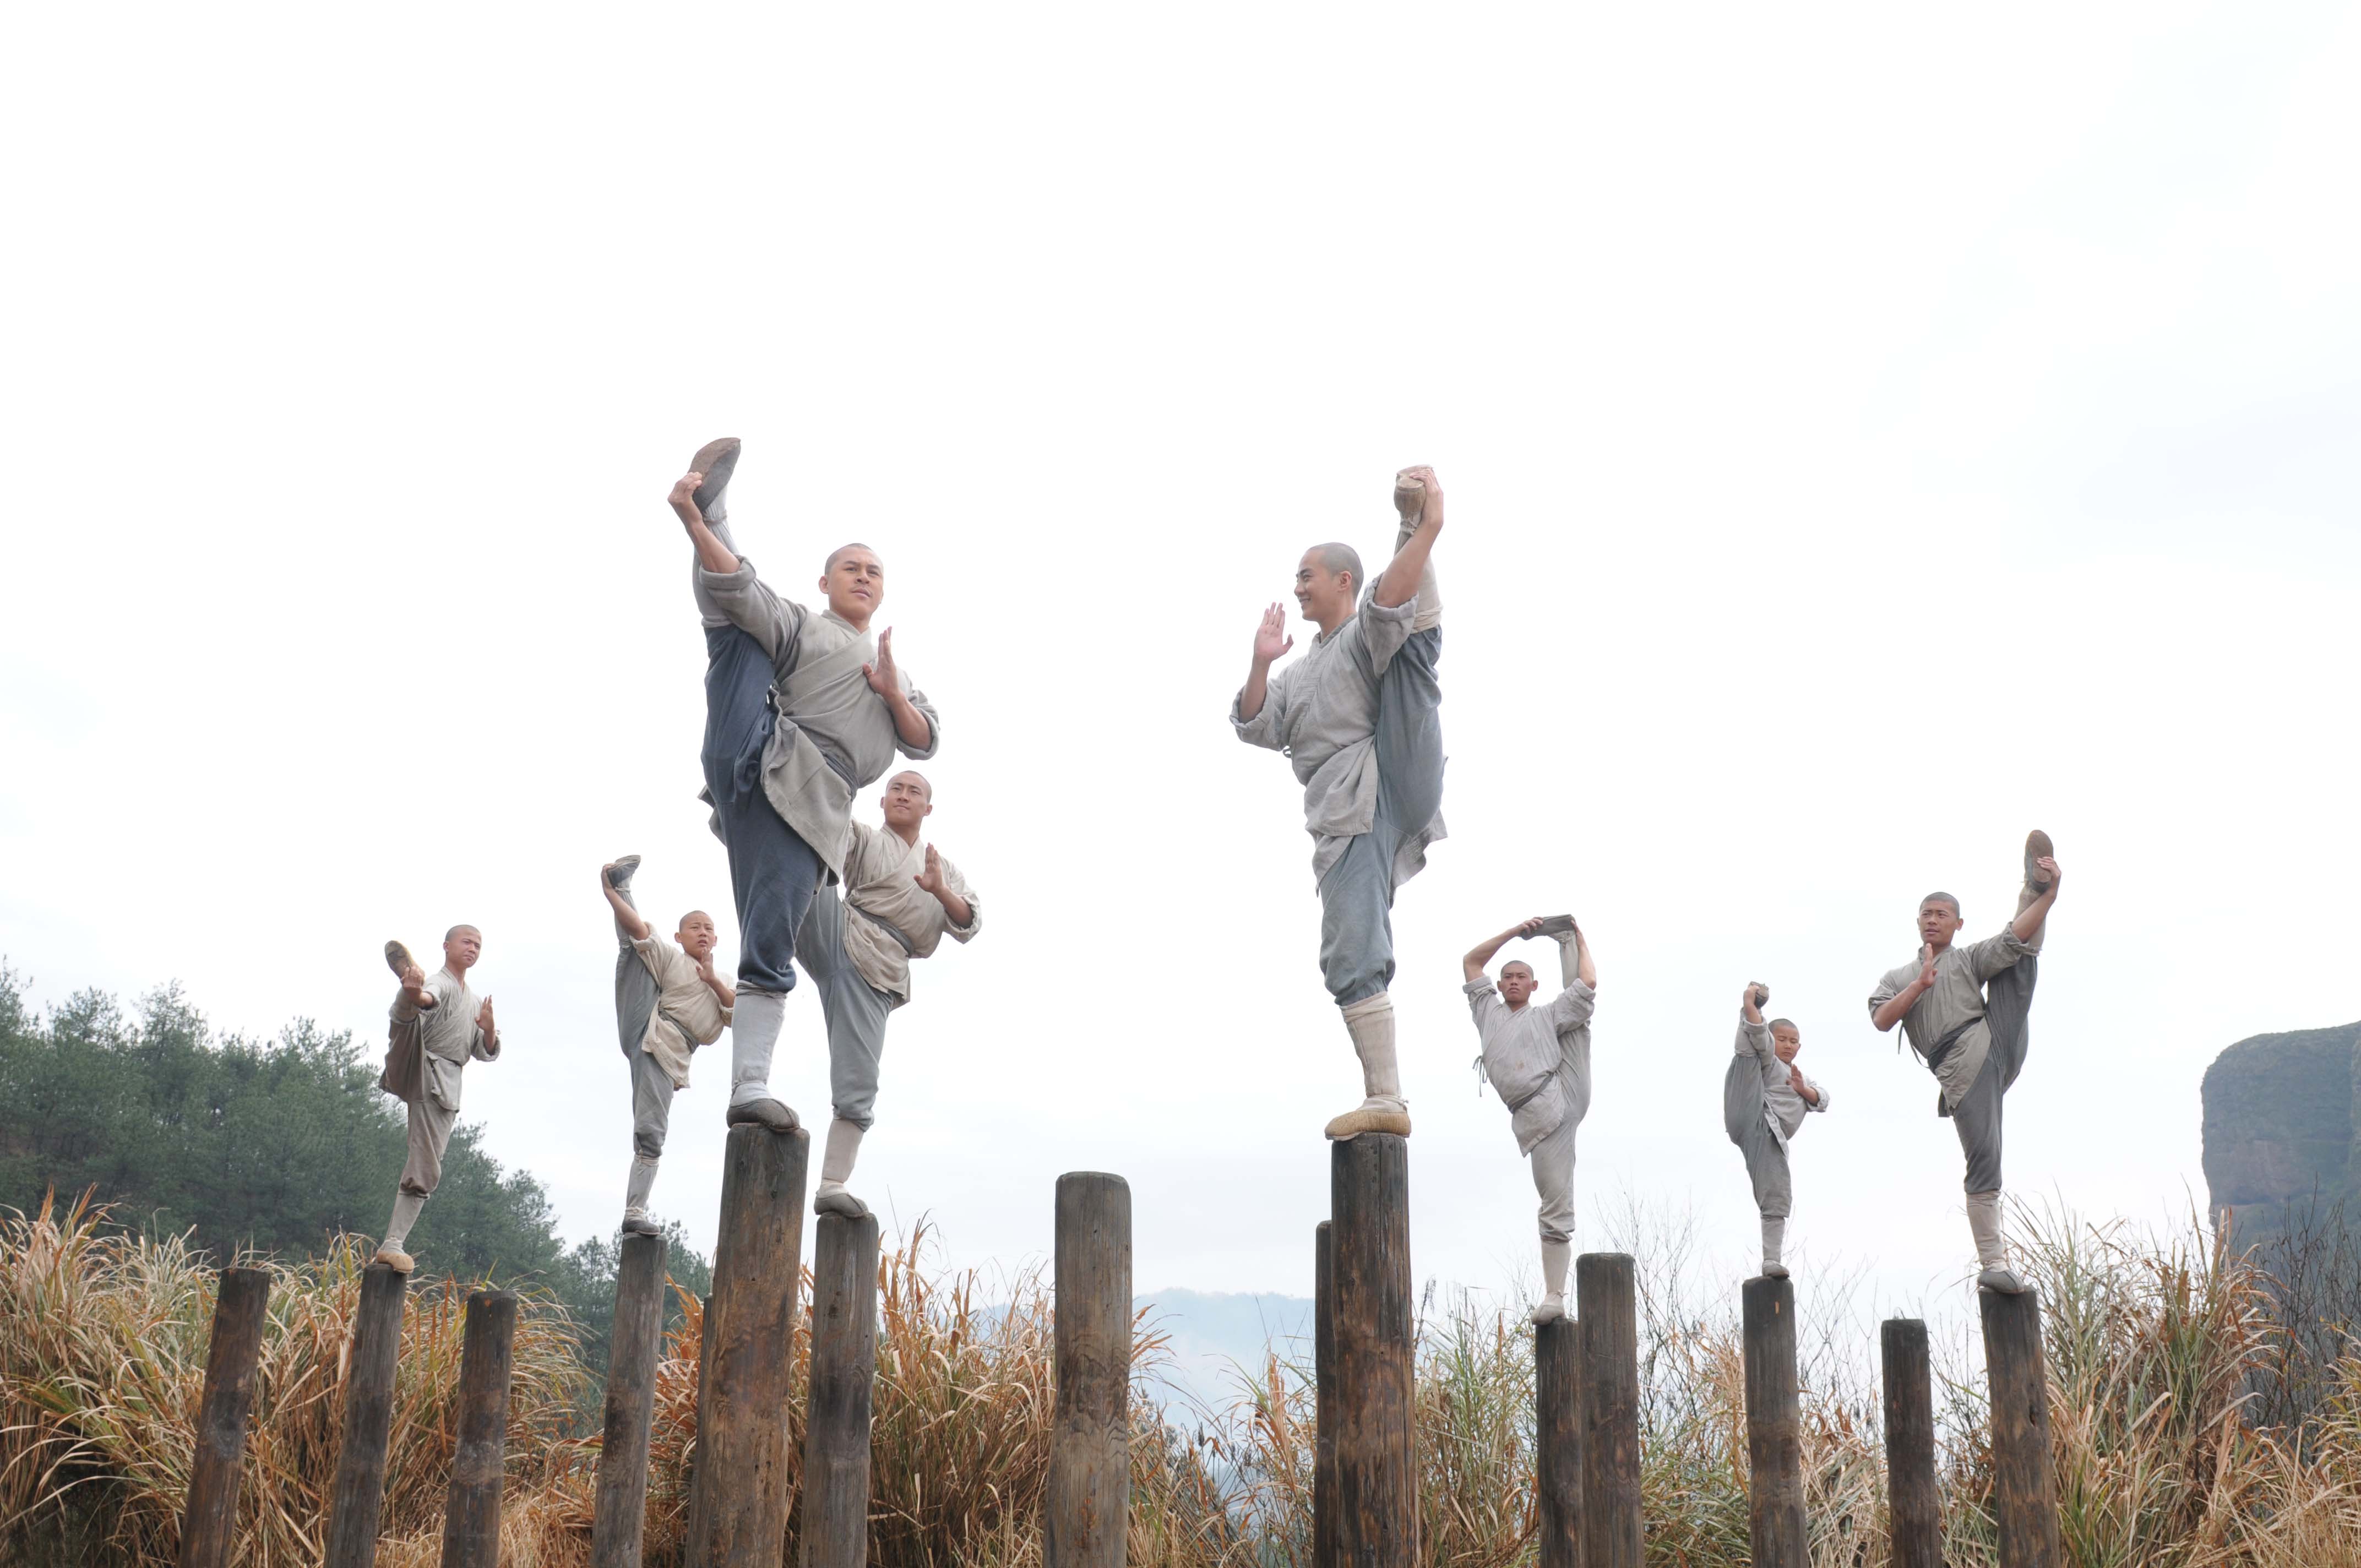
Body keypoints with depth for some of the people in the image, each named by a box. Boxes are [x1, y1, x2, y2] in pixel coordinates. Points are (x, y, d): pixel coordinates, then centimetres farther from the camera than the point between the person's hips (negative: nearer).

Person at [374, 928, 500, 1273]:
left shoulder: (476, 1002, 28)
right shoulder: (439, 983, 3)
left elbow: (486, 1053, 25)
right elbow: (425, 999, -24)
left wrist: (489, 1029, 0)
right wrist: (413, 995, -51)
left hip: (443, 1089, 6)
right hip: (417, 1071, -6)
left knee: (425, 1172, 1)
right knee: (408, 1017, -37)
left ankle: (393, 1245, 4)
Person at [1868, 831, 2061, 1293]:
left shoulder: (1970, 958, 20)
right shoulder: (1898, 978, 23)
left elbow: (2011, 940, 0)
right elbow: (1881, 1021, 3)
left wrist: (2048, 896, -15)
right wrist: (1920, 986, -6)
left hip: (1995, 1044, 1)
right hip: (1963, 1072, -1)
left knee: (2021, 955, -3)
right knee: (1983, 1162, -11)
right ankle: (1992, 1263, -10)